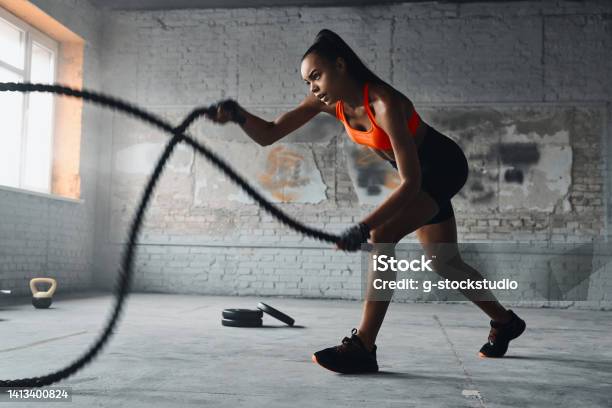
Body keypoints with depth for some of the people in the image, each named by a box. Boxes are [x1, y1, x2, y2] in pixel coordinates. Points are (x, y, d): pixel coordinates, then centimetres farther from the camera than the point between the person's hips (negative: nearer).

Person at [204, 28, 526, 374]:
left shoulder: (383, 103, -34)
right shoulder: (328, 101, -13)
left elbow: (410, 182, -37)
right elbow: (268, 135, -14)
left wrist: (364, 228, -42)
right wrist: (239, 116, -33)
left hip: (443, 167, -8)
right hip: (422, 173, 8)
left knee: (382, 235, -28)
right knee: (444, 262, 17)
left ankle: (363, 348, -23)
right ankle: (505, 322, 40)